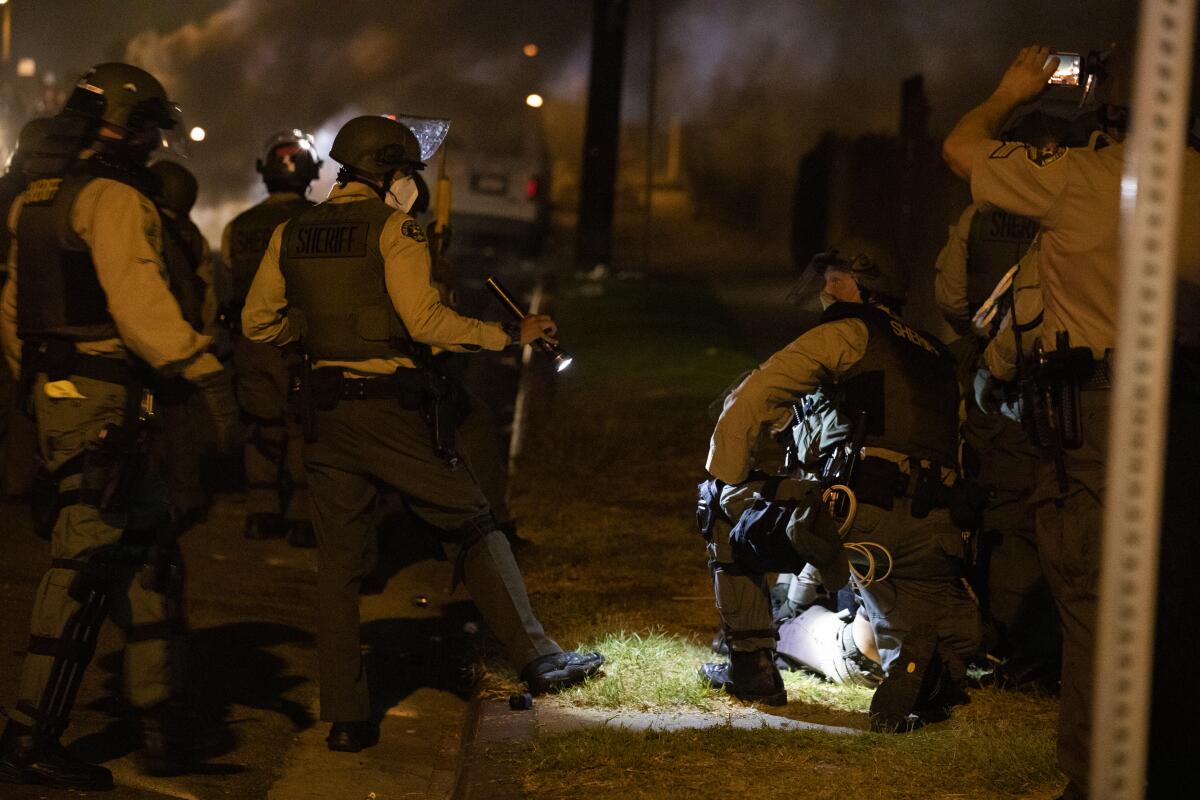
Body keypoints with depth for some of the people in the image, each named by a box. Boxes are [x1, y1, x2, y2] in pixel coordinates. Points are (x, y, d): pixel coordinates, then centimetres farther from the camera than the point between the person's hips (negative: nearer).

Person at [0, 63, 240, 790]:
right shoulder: (115, 199, -12)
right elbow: (138, 300, -26)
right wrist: (208, 374, -32)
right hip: (103, 402, -10)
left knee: (144, 561, 14)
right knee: (88, 566, -7)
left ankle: (164, 726, 16)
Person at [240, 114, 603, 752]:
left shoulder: (292, 234, 9)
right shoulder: (392, 228, -8)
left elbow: (259, 323, 12)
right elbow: (425, 321, -16)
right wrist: (509, 336, -8)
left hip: (325, 408, 5)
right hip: (392, 409, -5)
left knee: (337, 563, 7)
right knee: (472, 528, 7)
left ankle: (345, 718, 6)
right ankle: (536, 657, 3)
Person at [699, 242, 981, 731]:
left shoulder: (850, 333, 13)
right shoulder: (936, 358, 32)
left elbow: (748, 402, 5)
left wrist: (723, 486, 16)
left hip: (858, 509, -5)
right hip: (932, 534, 5)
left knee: (730, 514, 19)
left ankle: (752, 666, 16)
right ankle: (924, 665, -17)